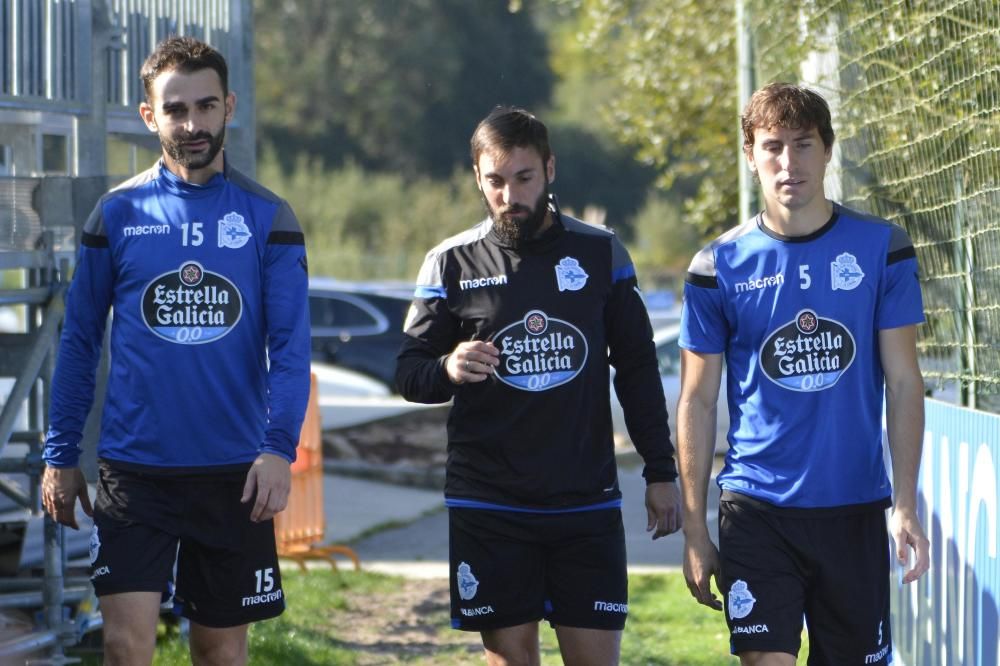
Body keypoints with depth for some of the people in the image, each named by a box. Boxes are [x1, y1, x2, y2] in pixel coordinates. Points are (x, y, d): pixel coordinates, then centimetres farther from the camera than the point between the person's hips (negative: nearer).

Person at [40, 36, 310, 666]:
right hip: (134, 467, 0)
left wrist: (279, 448, -18)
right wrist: (61, 456, 5)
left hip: (235, 472, 0)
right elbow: (81, 341, 9)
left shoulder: (266, 217, 2)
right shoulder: (118, 213, 3)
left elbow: (290, 346, -4)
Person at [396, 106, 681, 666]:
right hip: (488, 508, 0)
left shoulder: (601, 253, 6)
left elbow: (639, 371, 10)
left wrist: (661, 473, 6)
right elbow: (409, 373, 5)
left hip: (588, 502, 0)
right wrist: (448, 369, -18)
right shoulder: (452, 263, 3)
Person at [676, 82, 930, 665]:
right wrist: (694, 529, 1)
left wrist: (906, 506, -8)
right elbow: (698, 403, 4)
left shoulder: (882, 250, 1)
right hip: (757, 509, -1)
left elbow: (903, 383, 1)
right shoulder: (719, 267, 0)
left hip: (856, 508, 1)